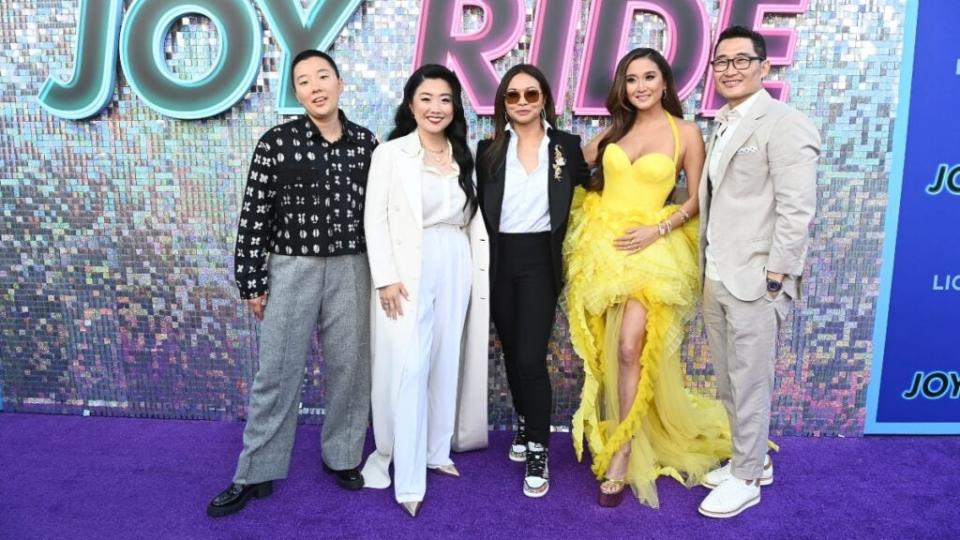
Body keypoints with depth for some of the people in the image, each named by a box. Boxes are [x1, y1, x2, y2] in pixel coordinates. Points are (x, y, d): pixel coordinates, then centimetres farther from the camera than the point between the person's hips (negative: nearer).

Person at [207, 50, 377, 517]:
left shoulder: (365, 142, 4)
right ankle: (256, 474, 17)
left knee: (350, 364, 8)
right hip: (292, 268, -2)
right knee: (276, 371, 3)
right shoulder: (276, 142, -5)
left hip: (351, 267, 2)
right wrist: (251, 281, -6)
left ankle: (342, 455, 27)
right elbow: (254, 215, -5)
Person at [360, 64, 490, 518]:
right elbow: (375, 220, -6)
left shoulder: (464, 157, 12)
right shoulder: (390, 153, -2)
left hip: (456, 270, 5)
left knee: (446, 364, 11)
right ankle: (409, 479, 2)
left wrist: (478, 274, 5)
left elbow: (473, 221, 11)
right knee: (410, 370, -7)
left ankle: (437, 451, 28)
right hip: (408, 272, -5)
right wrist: (386, 278, -14)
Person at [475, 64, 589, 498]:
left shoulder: (567, 145, 1)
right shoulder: (490, 149, 4)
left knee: (531, 357, -10)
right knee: (511, 353, 13)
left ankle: (538, 453, 4)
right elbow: (480, 209, 5)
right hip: (499, 260, 3)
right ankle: (524, 425, 35)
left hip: (539, 259, -2)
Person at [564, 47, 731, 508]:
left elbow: (698, 200, -1)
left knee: (630, 348, -16)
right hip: (600, 242, 4)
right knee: (604, 350, 7)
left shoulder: (686, 133, 0)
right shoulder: (615, 128, 12)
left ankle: (620, 457, -5)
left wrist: (658, 230, -11)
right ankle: (616, 433, 24)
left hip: (651, 249, -4)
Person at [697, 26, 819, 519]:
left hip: (754, 281, -8)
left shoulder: (785, 124, -10)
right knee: (728, 383, 17)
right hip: (717, 278, 8)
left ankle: (746, 479, 20)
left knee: (749, 384, 4)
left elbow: (797, 211, -15)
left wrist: (774, 278, -16)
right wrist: (707, 270, 10)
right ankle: (752, 459, 35)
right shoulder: (724, 127, 15)